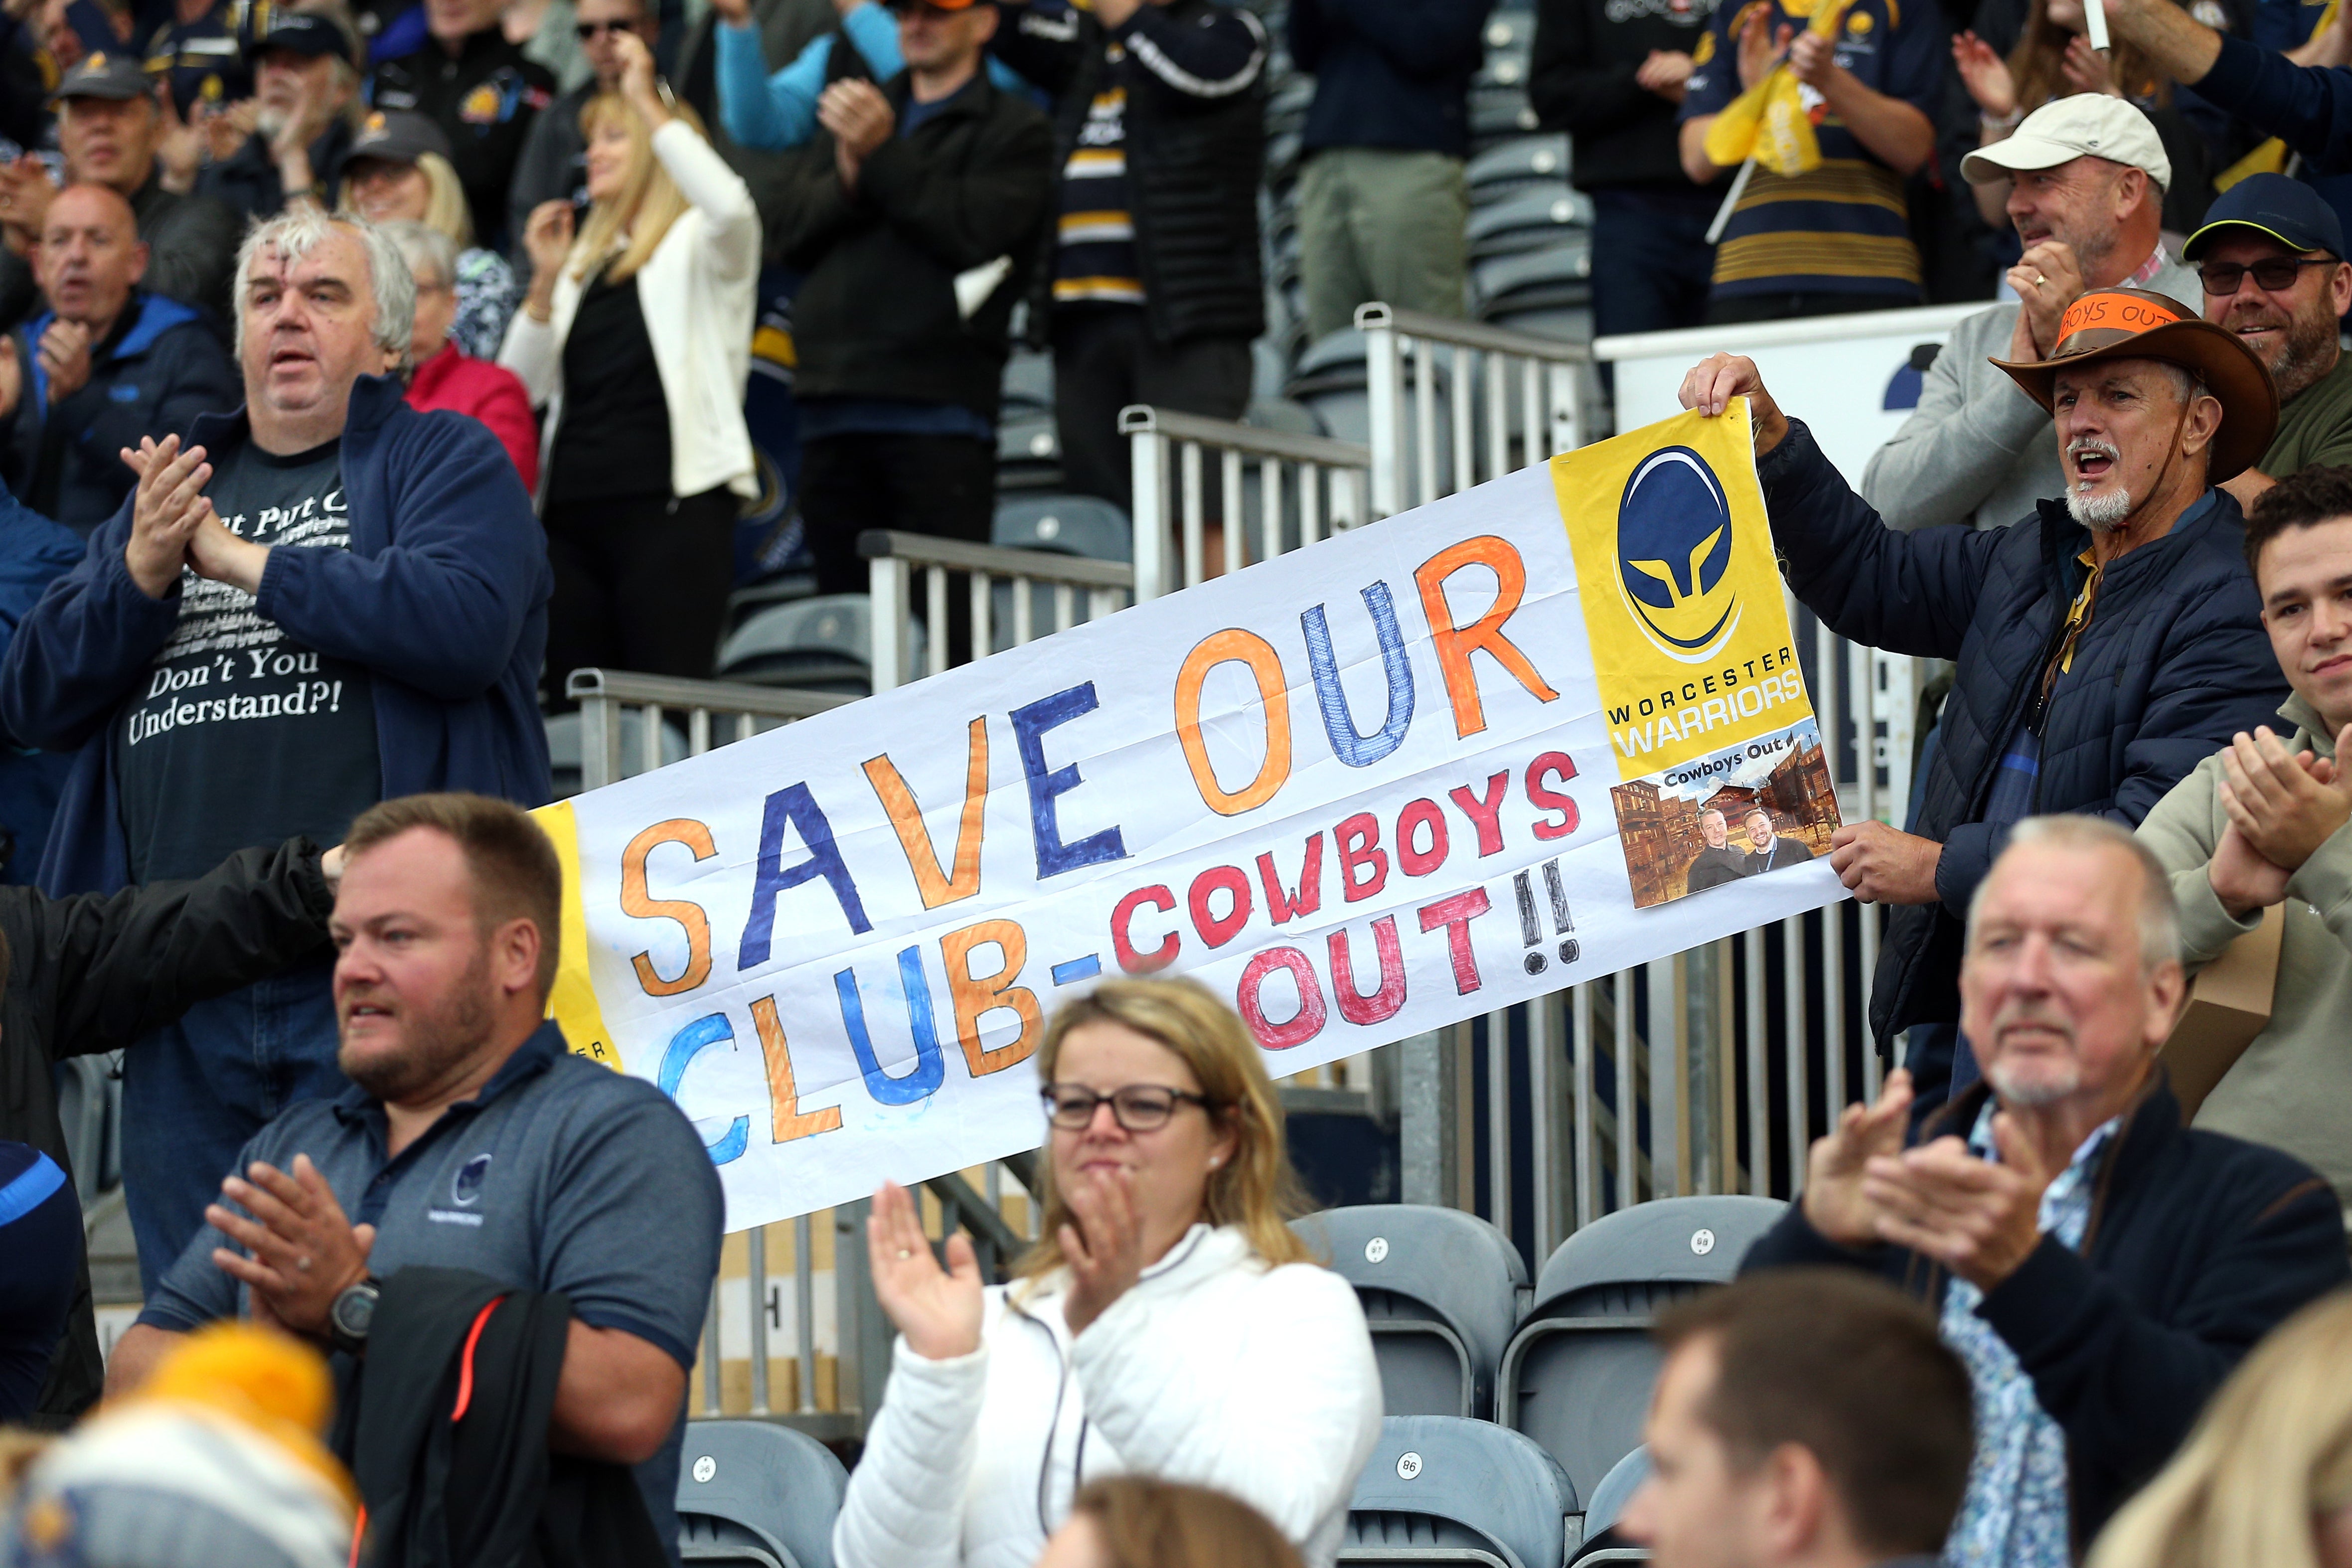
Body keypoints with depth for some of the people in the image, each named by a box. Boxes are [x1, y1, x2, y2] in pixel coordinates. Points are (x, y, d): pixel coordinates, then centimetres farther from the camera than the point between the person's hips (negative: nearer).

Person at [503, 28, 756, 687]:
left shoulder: (701, 245, 4)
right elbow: (522, 388, 16)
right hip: (572, 508, 7)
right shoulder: (585, 260, 23)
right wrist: (546, 282, 3)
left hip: (671, 503, -7)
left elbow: (730, 207, -22)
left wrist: (647, 103, -17)